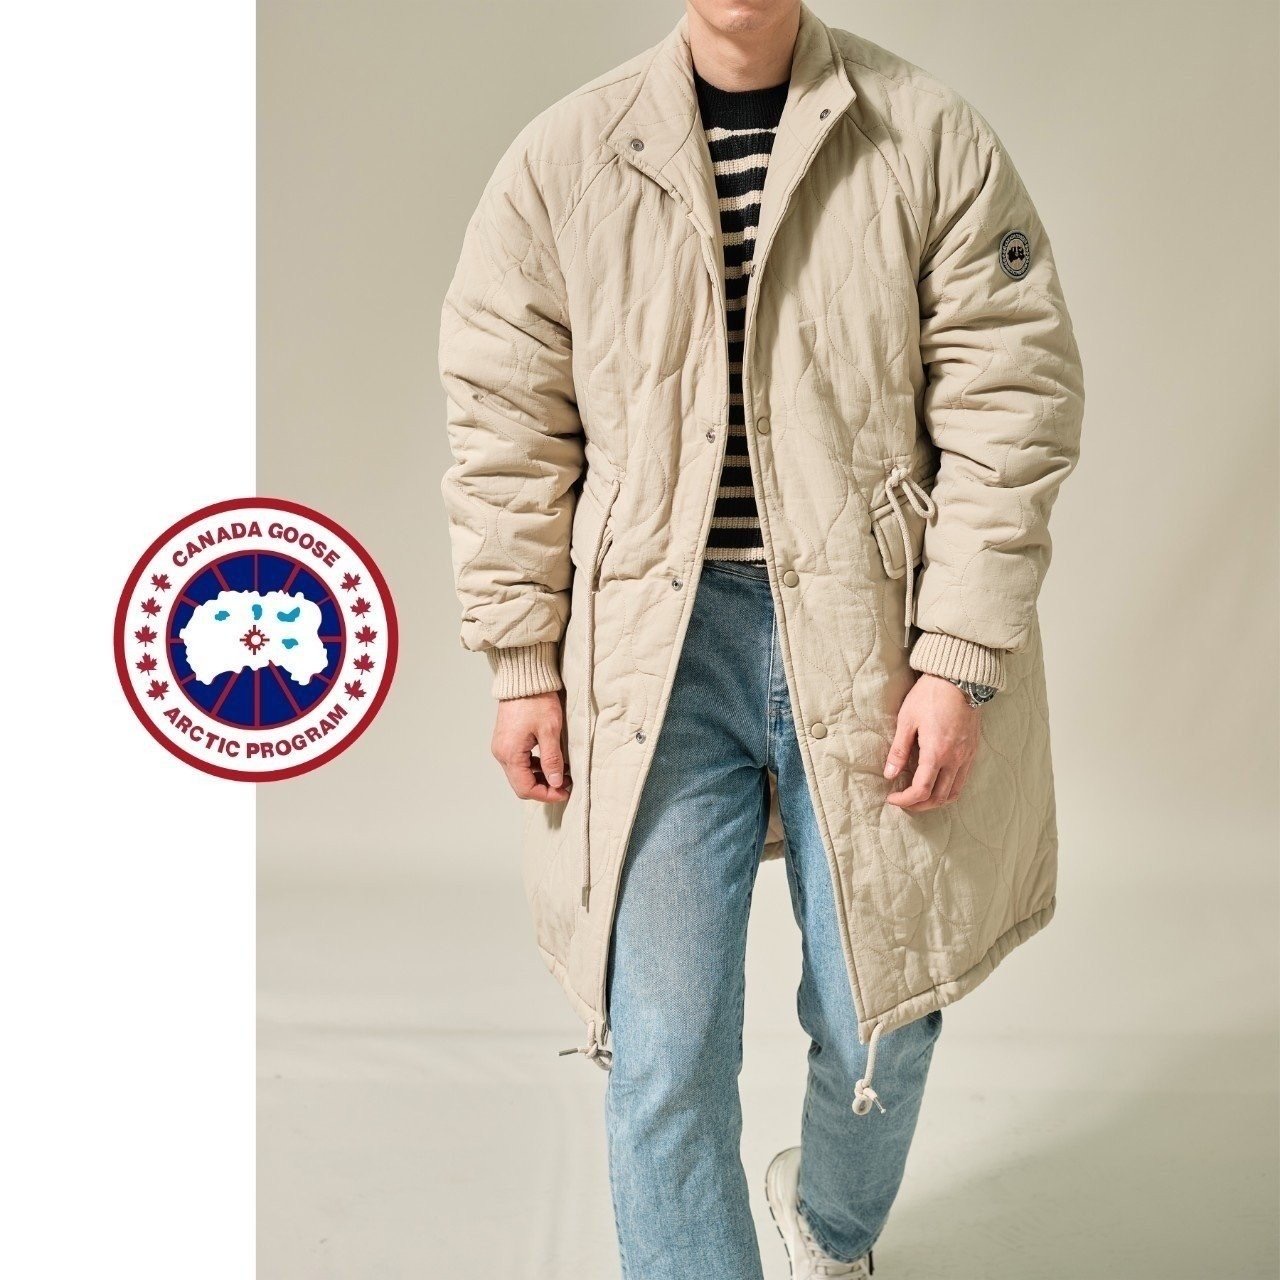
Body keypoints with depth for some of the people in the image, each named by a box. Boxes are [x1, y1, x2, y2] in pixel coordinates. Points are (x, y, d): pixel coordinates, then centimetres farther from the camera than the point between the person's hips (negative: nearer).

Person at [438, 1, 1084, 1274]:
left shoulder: (936, 144, 0)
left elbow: (1009, 411, -3)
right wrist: (521, 663, 1)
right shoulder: (560, 162, 2)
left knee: (881, 1031, 14)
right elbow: (507, 428, 4)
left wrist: (959, 661, -9)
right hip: (654, 650, 0)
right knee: (663, 1055, 0)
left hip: (867, 641, 1)